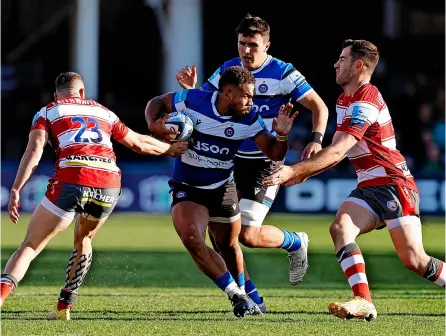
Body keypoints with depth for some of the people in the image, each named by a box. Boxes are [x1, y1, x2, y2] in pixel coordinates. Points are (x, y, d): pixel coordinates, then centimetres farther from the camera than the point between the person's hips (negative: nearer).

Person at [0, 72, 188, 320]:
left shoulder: (47, 112, 18)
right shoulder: (102, 111, 29)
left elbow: (35, 149, 1)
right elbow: (139, 143, 37)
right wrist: (170, 148, 54)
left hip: (71, 181, -3)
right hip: (109, 184, 3)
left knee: (30, 246, 0)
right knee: (84, 240, 30)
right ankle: (64, 307, 26)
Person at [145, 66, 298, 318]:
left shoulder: (250, 119, -13)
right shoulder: (192, 100, -19)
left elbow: (274, 154, -9)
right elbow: (157, 103, -1)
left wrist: (281, 135, -30)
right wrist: (153, 124, -21)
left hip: (223, 188, 2)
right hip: (187, 188, -2)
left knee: (229, 246, 14)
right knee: (191, 238, -24)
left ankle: (241, 293, 41)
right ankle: (237, 296, -18)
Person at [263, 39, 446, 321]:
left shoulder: (365, 102, -18)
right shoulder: (344, 101, 13)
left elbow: (337, 151, -25)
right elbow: (337, 152, 19)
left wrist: (294, 170, -26)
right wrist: (302, 174, 8)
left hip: (394, 184, -9)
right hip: (369, 188, 9)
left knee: (414, 259, -14)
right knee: (340, 227, -18)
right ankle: (364, 302, -27)